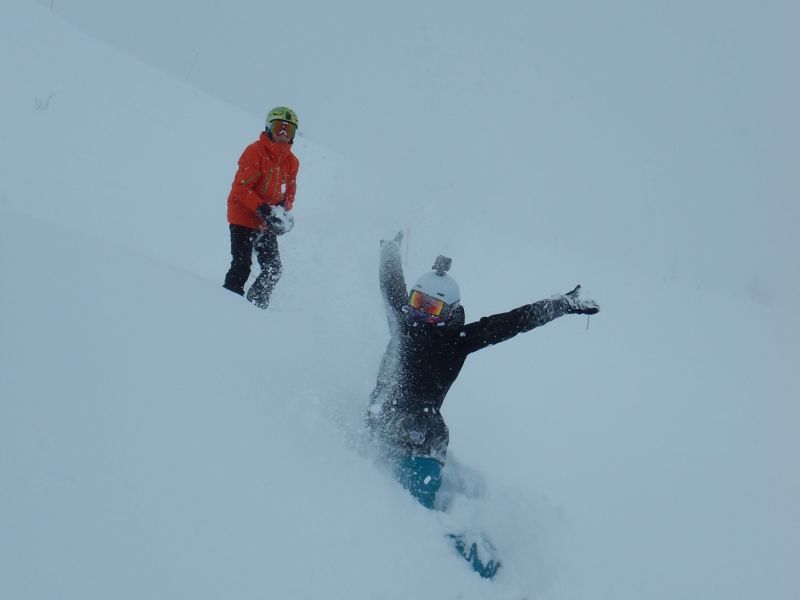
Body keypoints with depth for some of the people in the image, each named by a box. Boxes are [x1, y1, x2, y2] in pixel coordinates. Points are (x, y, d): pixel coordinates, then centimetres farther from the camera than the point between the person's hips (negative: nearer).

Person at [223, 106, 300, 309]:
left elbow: (289, 193, 14)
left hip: (266, 223, 6)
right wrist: (262, 209, -26)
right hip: (243, 217, -6)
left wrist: (282, 211, -7)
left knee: (274, 269, 1)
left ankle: (255, 307, 12)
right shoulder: (255, 152, -12)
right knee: (241, 266, -11)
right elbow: (241, 188, -17)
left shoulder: (291, 161, 8)